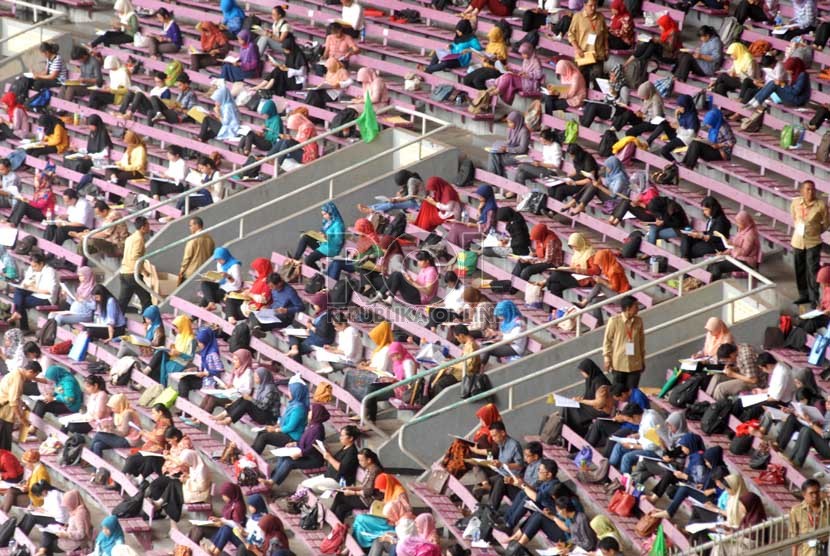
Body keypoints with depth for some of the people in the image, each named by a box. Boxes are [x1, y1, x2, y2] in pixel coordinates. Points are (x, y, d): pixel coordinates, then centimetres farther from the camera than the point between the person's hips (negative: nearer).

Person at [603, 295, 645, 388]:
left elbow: (641, 341, 9)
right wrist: (607, 358, -4)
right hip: (619, 364, -3)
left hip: (635, 365, 3)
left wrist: (643, 359, 12)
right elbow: (607, 340, -3)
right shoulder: (614, 321, -11)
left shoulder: (638, 321, 0)